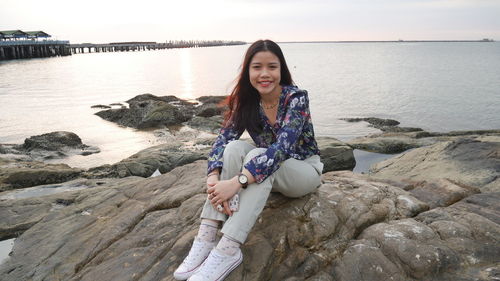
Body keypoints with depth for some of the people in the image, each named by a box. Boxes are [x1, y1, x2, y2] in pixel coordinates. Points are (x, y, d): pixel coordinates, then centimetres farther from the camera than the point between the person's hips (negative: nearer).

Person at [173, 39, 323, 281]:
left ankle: (228, 250, -39)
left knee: (258, 156, -35)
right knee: (234, 148, -26)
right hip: (270, 173, 4)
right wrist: (213, 178, -36)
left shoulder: (296, 97, -22)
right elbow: (222, 140, -17)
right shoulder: (246, 101, -7)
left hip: (304, 169, -4)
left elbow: (283, 147, -35)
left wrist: (237, 182, -45)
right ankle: (206, 237, -29)